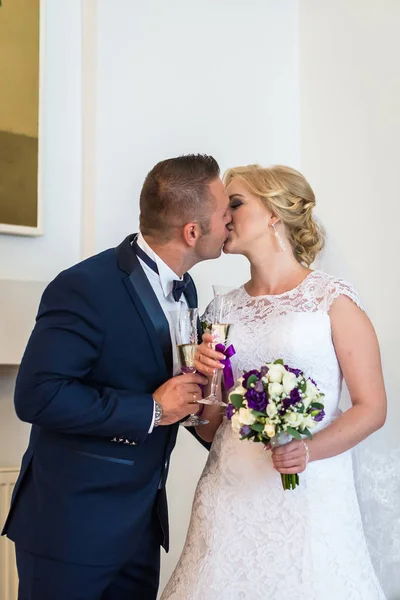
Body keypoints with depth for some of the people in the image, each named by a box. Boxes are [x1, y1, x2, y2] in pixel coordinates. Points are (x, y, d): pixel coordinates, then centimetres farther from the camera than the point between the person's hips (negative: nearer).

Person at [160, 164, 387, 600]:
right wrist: (205, 379, -7)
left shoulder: (333, 300, -5)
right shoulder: (224, 310, 8)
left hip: (306, 493, -4)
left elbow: (372, 407, -5)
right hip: (230, 493, 4)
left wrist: (309, 450, -19)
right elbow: (209, 429, 11)